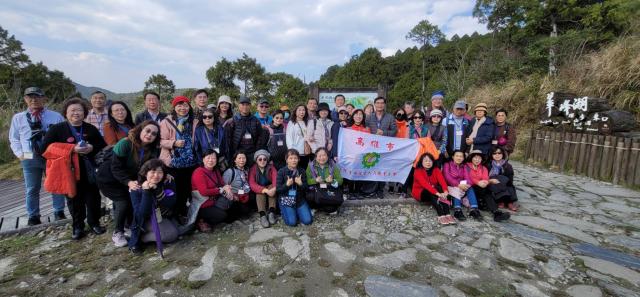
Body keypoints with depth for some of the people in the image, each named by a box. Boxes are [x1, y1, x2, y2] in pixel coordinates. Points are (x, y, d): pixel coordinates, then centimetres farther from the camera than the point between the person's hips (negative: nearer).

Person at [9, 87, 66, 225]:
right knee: (32, 189, 8)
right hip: (30, 159, 1)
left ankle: (59, 212, 20)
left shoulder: (56, 116, 3)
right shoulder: (18, 118, 7)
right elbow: (14, 139, 13)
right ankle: (33, 216, 19)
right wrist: (20, 154, 1)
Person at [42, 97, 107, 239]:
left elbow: (103, 146, 9)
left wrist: (92, 148, -13)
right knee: (74, 200, 8)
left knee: (93, 198, 8)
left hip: (90, 171, 2)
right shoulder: (56, 129, -2)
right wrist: (71, 149, -20)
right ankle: (77, 227, 22)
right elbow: (46, 148, -10)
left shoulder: (91, 129, 7)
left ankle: (94, 223, 24)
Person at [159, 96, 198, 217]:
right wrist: (174, 143, -22)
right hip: (173, 162, -3)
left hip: (190, 162, 3)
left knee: (186, 188, 11)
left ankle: (182, 213, 28)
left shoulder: (194, 122, 8)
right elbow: (161, 141, -6)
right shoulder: (167, 121, -3)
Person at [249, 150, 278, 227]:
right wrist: (265, 190, -39)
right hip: (258, 192, -1)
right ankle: (262, 215, -43)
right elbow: (252, 184, -24)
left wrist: (274, 188, -47)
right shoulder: (253, 169, -11)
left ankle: (271, 212, -37)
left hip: (270, 188, 1)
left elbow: (276, 179, -23)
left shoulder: (271, 168, -7)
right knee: (260, 192, -33)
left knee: (272, 187, -30)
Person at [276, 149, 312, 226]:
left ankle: (297, 211, 21)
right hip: (286, 200, -3)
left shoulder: (301, 171, 1)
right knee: (292, 222, -16)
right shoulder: (281, 171, -8)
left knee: (308, 221, -9)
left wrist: (300, 184, -20)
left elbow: (306, 188, 1)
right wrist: (287, 184, -26)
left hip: (299, 199, 3)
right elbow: (278, 189, -9)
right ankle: (284, 212, 17)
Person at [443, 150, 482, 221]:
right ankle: (457, 211, -49)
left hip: (462, 186, 4)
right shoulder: (447, 165, 2)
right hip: (451, 187, -4)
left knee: (470, 188, -26)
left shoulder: (463, 166, 17)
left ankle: (474, 209, -39)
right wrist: (458, 184, -29)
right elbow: (447, 177, -13)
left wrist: (467, 184, -25)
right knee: (457, 190, -35)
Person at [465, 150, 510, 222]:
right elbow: (467, 179, -8)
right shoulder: (466, 167, 9)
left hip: (481, 189, 3)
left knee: (487, 193, -31)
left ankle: (496, 212, -48)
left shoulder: (483, 168, 20)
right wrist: (478, 183, -26)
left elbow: (486, 179, 1)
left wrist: (486, 182, -25)